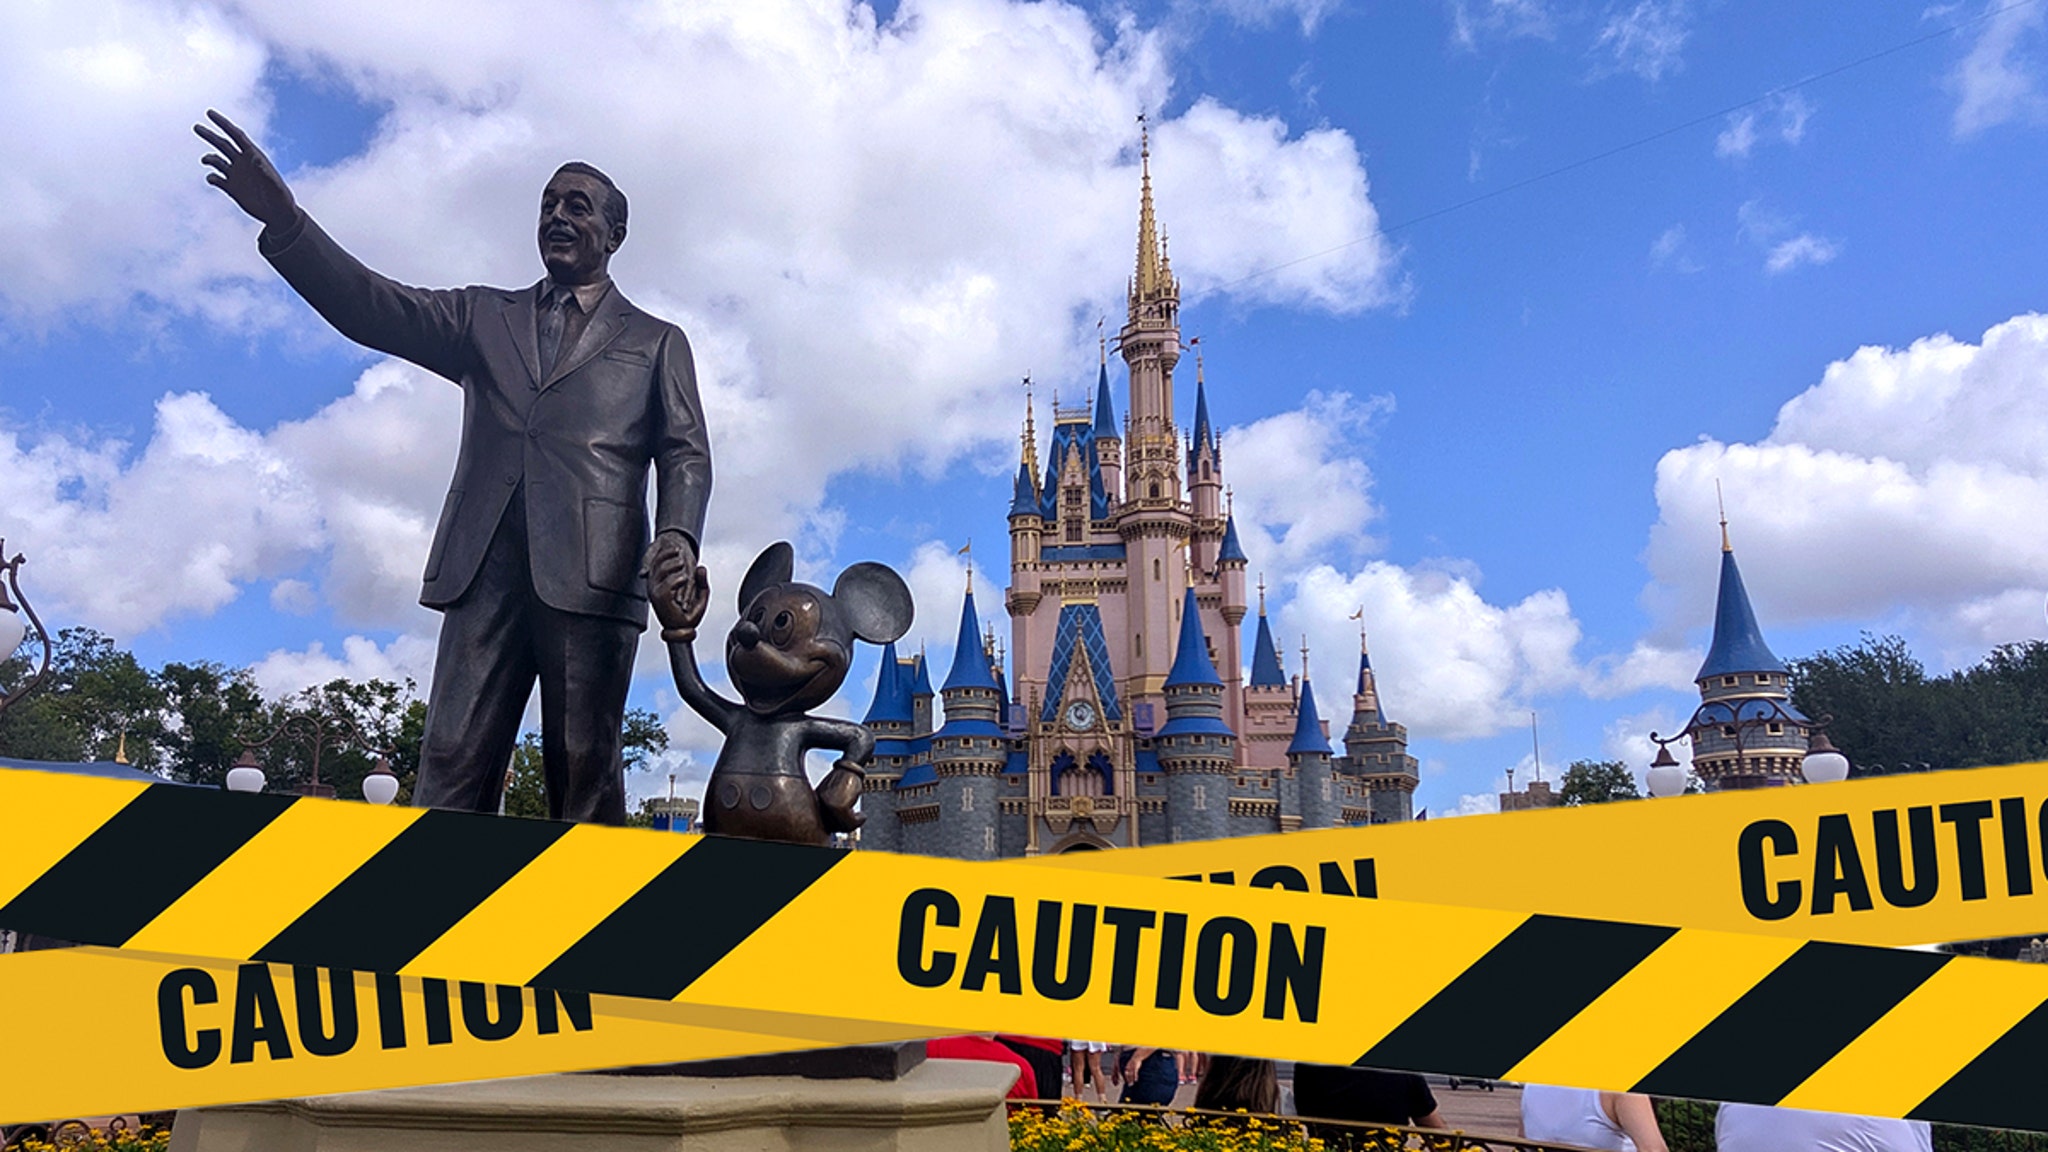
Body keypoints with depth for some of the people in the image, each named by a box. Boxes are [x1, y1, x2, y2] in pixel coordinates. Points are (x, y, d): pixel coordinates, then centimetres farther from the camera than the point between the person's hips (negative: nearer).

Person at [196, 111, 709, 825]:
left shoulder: (656, 342, 18)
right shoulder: (485, 318, 24)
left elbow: (685, 454, 7)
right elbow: (374, 310, 10)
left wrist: (678, 537, -13)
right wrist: (284, 222, -6)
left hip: (592, 574, -2)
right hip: (487, 569, 3)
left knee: (585, 776, -4)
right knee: (451, 768, -6)